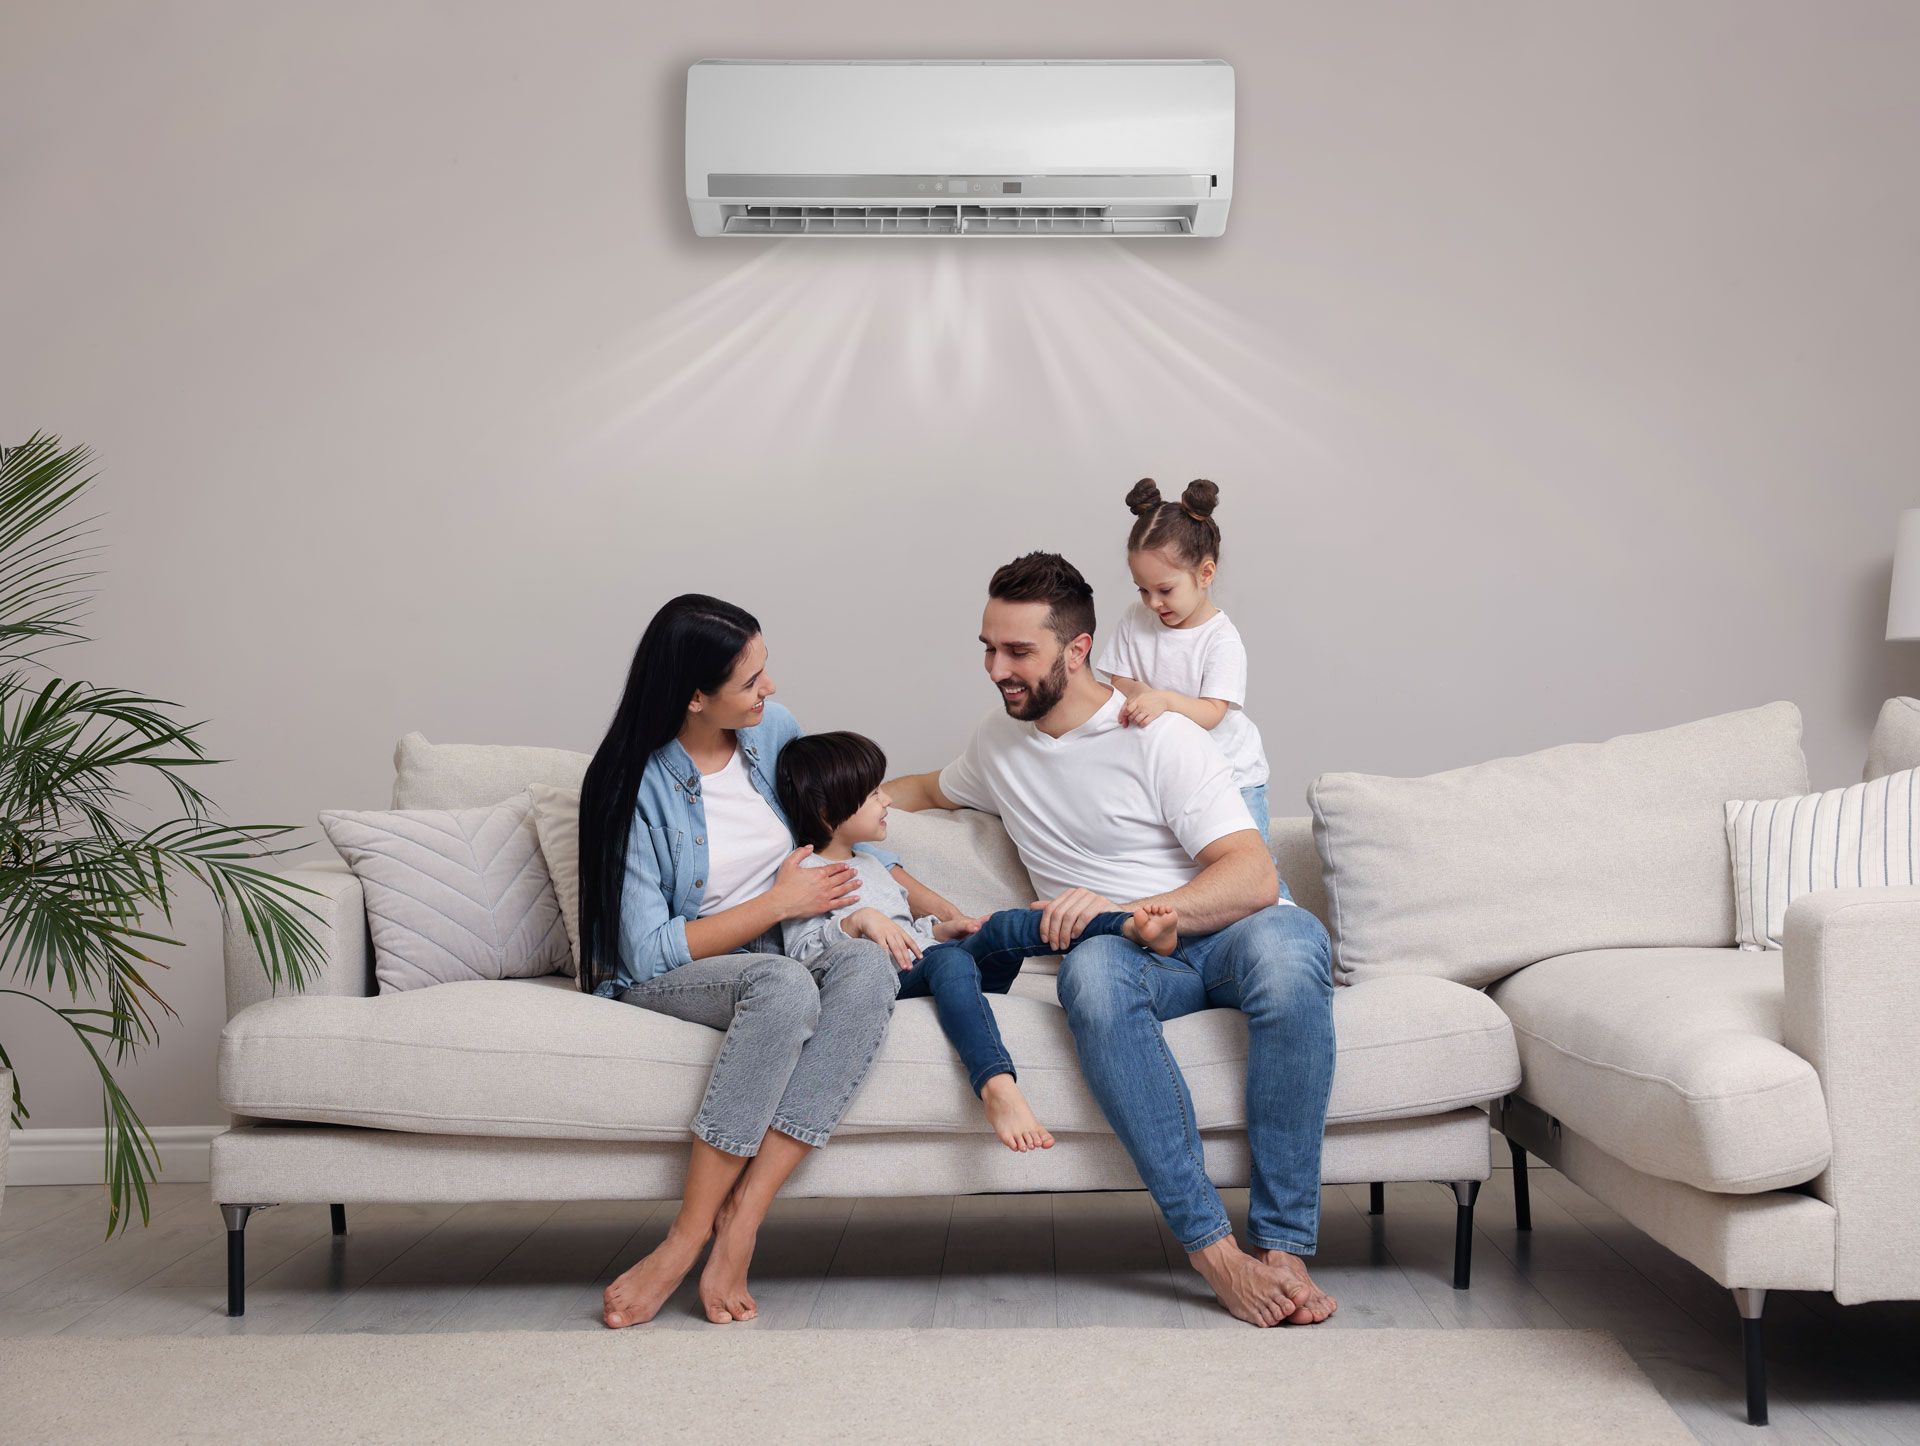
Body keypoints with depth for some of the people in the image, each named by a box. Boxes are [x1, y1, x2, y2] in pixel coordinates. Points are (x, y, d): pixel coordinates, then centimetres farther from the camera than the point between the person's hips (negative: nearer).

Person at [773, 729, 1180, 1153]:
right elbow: (803, 952, -10)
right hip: (892, 979, -7)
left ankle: (1134, 928, -41)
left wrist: (940, 929, 15)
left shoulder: (868, 864, 33)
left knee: (1002, 926, -21)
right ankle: (996, 1085, -62)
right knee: (949, 960, -39)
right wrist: (857, 920, -25)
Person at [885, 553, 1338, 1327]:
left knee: (1289, 938, -41)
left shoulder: (1158, 736, -5)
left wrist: (1123, 910, -29)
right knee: (1094, 970, -38)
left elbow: (1254, 878, -16)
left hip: (1220, 937, -3)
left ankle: (1282, 1240, -36)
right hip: (1126, 952, 3)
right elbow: (933, 789, 41)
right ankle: (1210, 1243, -39)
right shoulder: (1000, 739, 15)